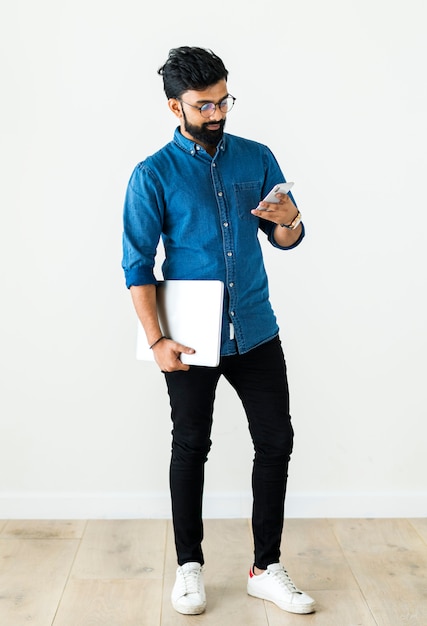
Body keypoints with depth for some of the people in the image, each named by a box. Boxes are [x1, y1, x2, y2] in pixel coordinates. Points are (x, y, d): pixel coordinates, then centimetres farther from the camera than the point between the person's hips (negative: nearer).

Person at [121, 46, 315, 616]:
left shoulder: (257, 158, 5)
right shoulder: (153, 176, -5)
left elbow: (288, 241, 9)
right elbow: (138, 264, -7)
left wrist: (288, 221, -15)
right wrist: (156, 340, -14)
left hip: (256, 332, 4)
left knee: (276, 442, 5)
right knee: (191, 448, 9)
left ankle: (266, 569, 21)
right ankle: (189, 565, 27)